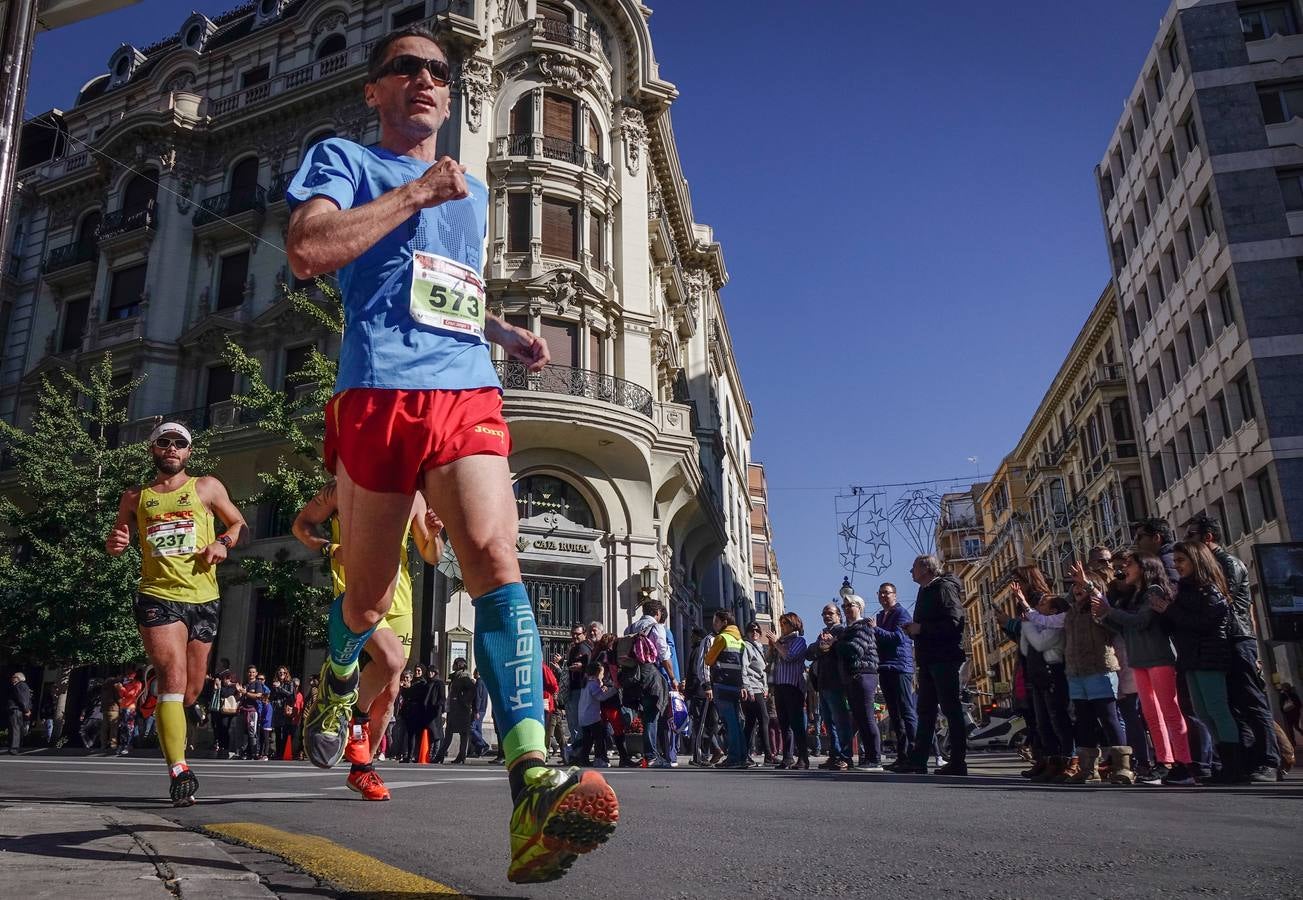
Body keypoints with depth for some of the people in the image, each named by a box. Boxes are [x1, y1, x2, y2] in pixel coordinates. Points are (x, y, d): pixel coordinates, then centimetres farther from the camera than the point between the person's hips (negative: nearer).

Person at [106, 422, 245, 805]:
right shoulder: (135, 497, 14)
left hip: (204, 599, 1)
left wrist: (222, 542, -5)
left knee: (191, 690, 8)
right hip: (158, 597, -1)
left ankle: (170, 733, 40)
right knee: (173, 678, -19)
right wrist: (115, 543, -5)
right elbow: (115, 542, 20)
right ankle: (179, 771, -21)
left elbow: (239, 524, 16)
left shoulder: (207, 487, 11)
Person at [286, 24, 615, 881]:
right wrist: (416, 192, -7)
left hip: (469, 396, 3)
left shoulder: (473, 189, 27)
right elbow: (306, 249, -8)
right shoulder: (344, 159, 12)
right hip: (379, 395, -3)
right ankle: (339, 682, 47)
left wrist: (510, 334, 18)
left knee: (497, 566, -21)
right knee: (369, 595, 10)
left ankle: (534, 788, -32)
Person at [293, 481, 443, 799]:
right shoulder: (343, 487, 3)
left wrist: (434, 535, -6)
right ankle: (356, 716, 0)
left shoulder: (413, 495, 13)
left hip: (399, 598, 5)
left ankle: (361, 769, 23)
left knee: (389, 692, 6)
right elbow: (300, 525, 8)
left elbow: (432, 558, 16)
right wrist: (331, 549, -10)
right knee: (391, 659, -29)